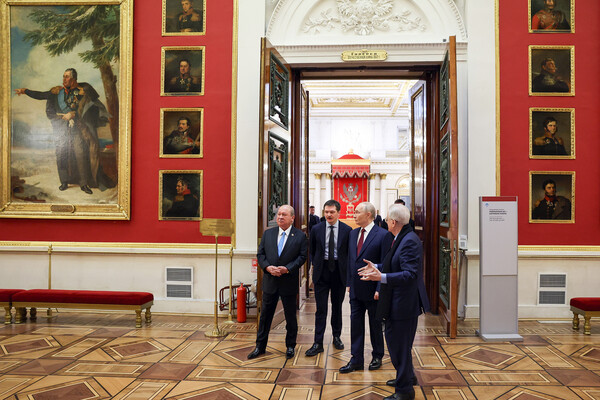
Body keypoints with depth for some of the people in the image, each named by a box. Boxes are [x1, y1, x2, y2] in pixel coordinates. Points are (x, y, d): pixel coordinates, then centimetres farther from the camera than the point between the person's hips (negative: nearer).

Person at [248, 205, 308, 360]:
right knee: (265, 315, 10)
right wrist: (268, 267, -13)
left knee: (290, 316, 9)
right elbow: (260, 254, 5)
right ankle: (260, 346, 22)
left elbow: (302, 256, -7)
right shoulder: (267, 234, 6)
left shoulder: (300, 236, -3)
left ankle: (290, 346, 26)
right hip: (270, 282, 3)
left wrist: (287, 268, -18)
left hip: (289, 283, -2)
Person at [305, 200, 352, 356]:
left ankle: (336, 336, 31)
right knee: (321, 308, 0)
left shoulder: (347, 230, -3)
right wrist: (315, 265, 5)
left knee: (337, 306, 14)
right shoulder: (316, 229, 1)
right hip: (322, 272, 0)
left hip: (339, 272, 0)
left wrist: (348, 271, -1)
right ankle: (318, 343, 5)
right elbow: (312, 251, 12)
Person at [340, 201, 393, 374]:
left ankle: (377, 356, 30)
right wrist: (349, 282, 10)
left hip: (372, 290, -5)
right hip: (356, 289, 6)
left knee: (375, 324, 12)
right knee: (355, 323, 9)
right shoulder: (353, 234, 8)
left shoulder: (383, 235, -13)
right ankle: (356, 360, 20)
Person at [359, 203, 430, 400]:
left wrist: (382, 277, -33)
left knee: (399, 345, 1)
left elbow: (409, 274, -28)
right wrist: (377, 267, 15)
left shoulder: (409, 241, -22)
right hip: (399, 302, 11)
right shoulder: (402, 238, 9)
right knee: (394, 340, 24)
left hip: (404, 303, -11)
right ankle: (407, 376, 43)